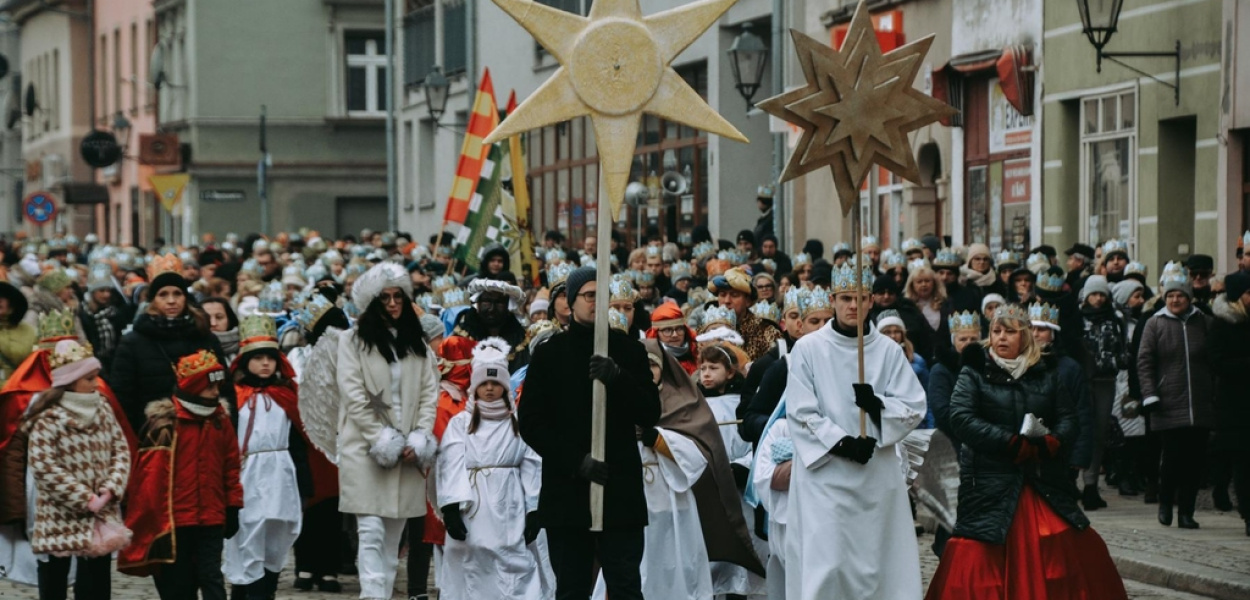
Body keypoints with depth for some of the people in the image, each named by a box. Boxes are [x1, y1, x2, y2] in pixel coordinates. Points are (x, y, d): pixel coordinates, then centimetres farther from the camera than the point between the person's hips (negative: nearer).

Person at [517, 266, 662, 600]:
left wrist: (618, 380, -17)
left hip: (621, 492, 0)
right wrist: (577, 461, -12)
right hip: (566, 493, 0)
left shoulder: (629, 351, 9)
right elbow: (531, 423, 2)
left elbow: (650, 415, 2)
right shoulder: (550, 354, 7)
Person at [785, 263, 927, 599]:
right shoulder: (808, 349, 0)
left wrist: (878, 405, -16)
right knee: (825, 562, -7)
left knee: (874, 558, 4)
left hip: (877, 474, 3)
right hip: (825, 473, -2)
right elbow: (801, 413, -5)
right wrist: (842, 443, -16)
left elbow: (915, 408, 3)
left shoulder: (888, 350, 6)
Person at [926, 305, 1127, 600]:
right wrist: (1013, 444, -17)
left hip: (1045, 484, 3)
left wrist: (1048, 443, -16)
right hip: (991, 484, -3)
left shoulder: (1046, 373, 12)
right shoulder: (975, 373, 2)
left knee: (1072, 551, -2)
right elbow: (961, 418, -10)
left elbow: (1067, 418, 7)